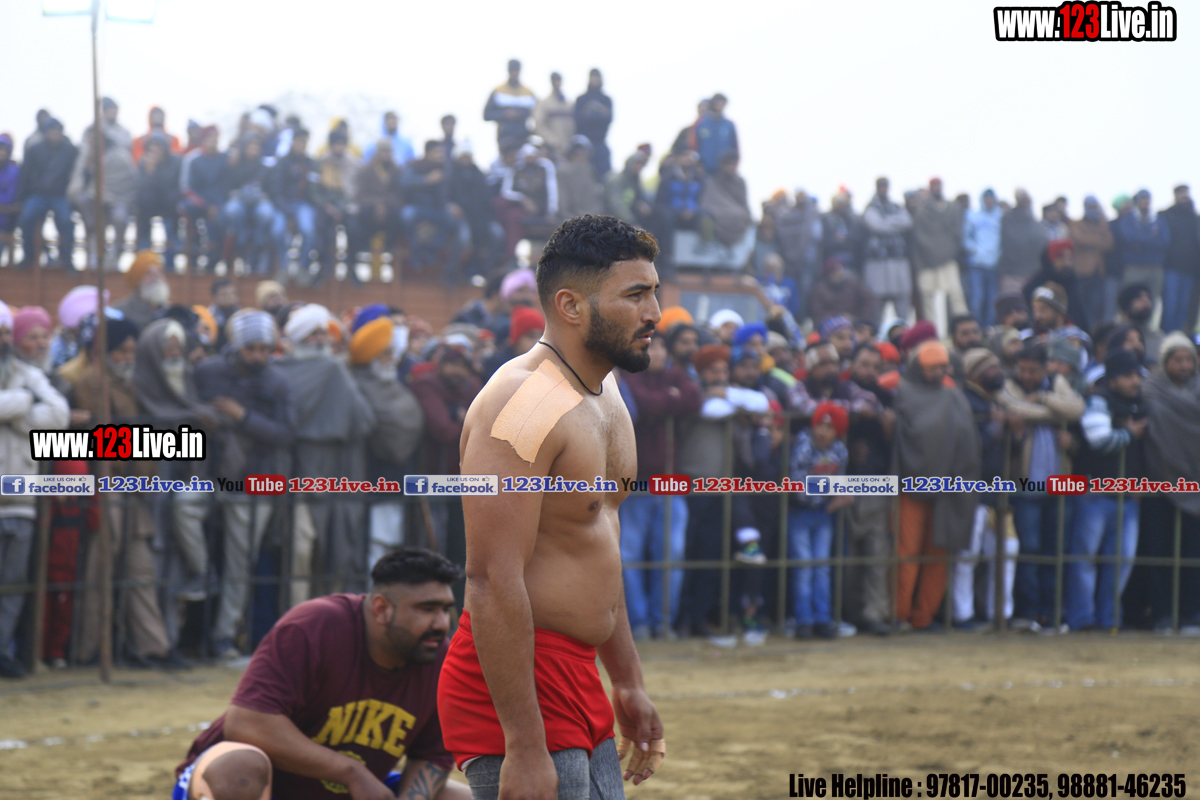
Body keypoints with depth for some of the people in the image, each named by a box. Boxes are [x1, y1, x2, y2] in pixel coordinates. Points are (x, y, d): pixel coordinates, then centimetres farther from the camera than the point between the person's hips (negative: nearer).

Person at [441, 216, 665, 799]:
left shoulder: (604, 395, 14)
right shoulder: (521, 403, -18)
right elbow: (493, 581, -24)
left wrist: (628, 683, 26)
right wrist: (523, 748, -27)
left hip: (576, 682, 10)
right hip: (518, 685, -10)